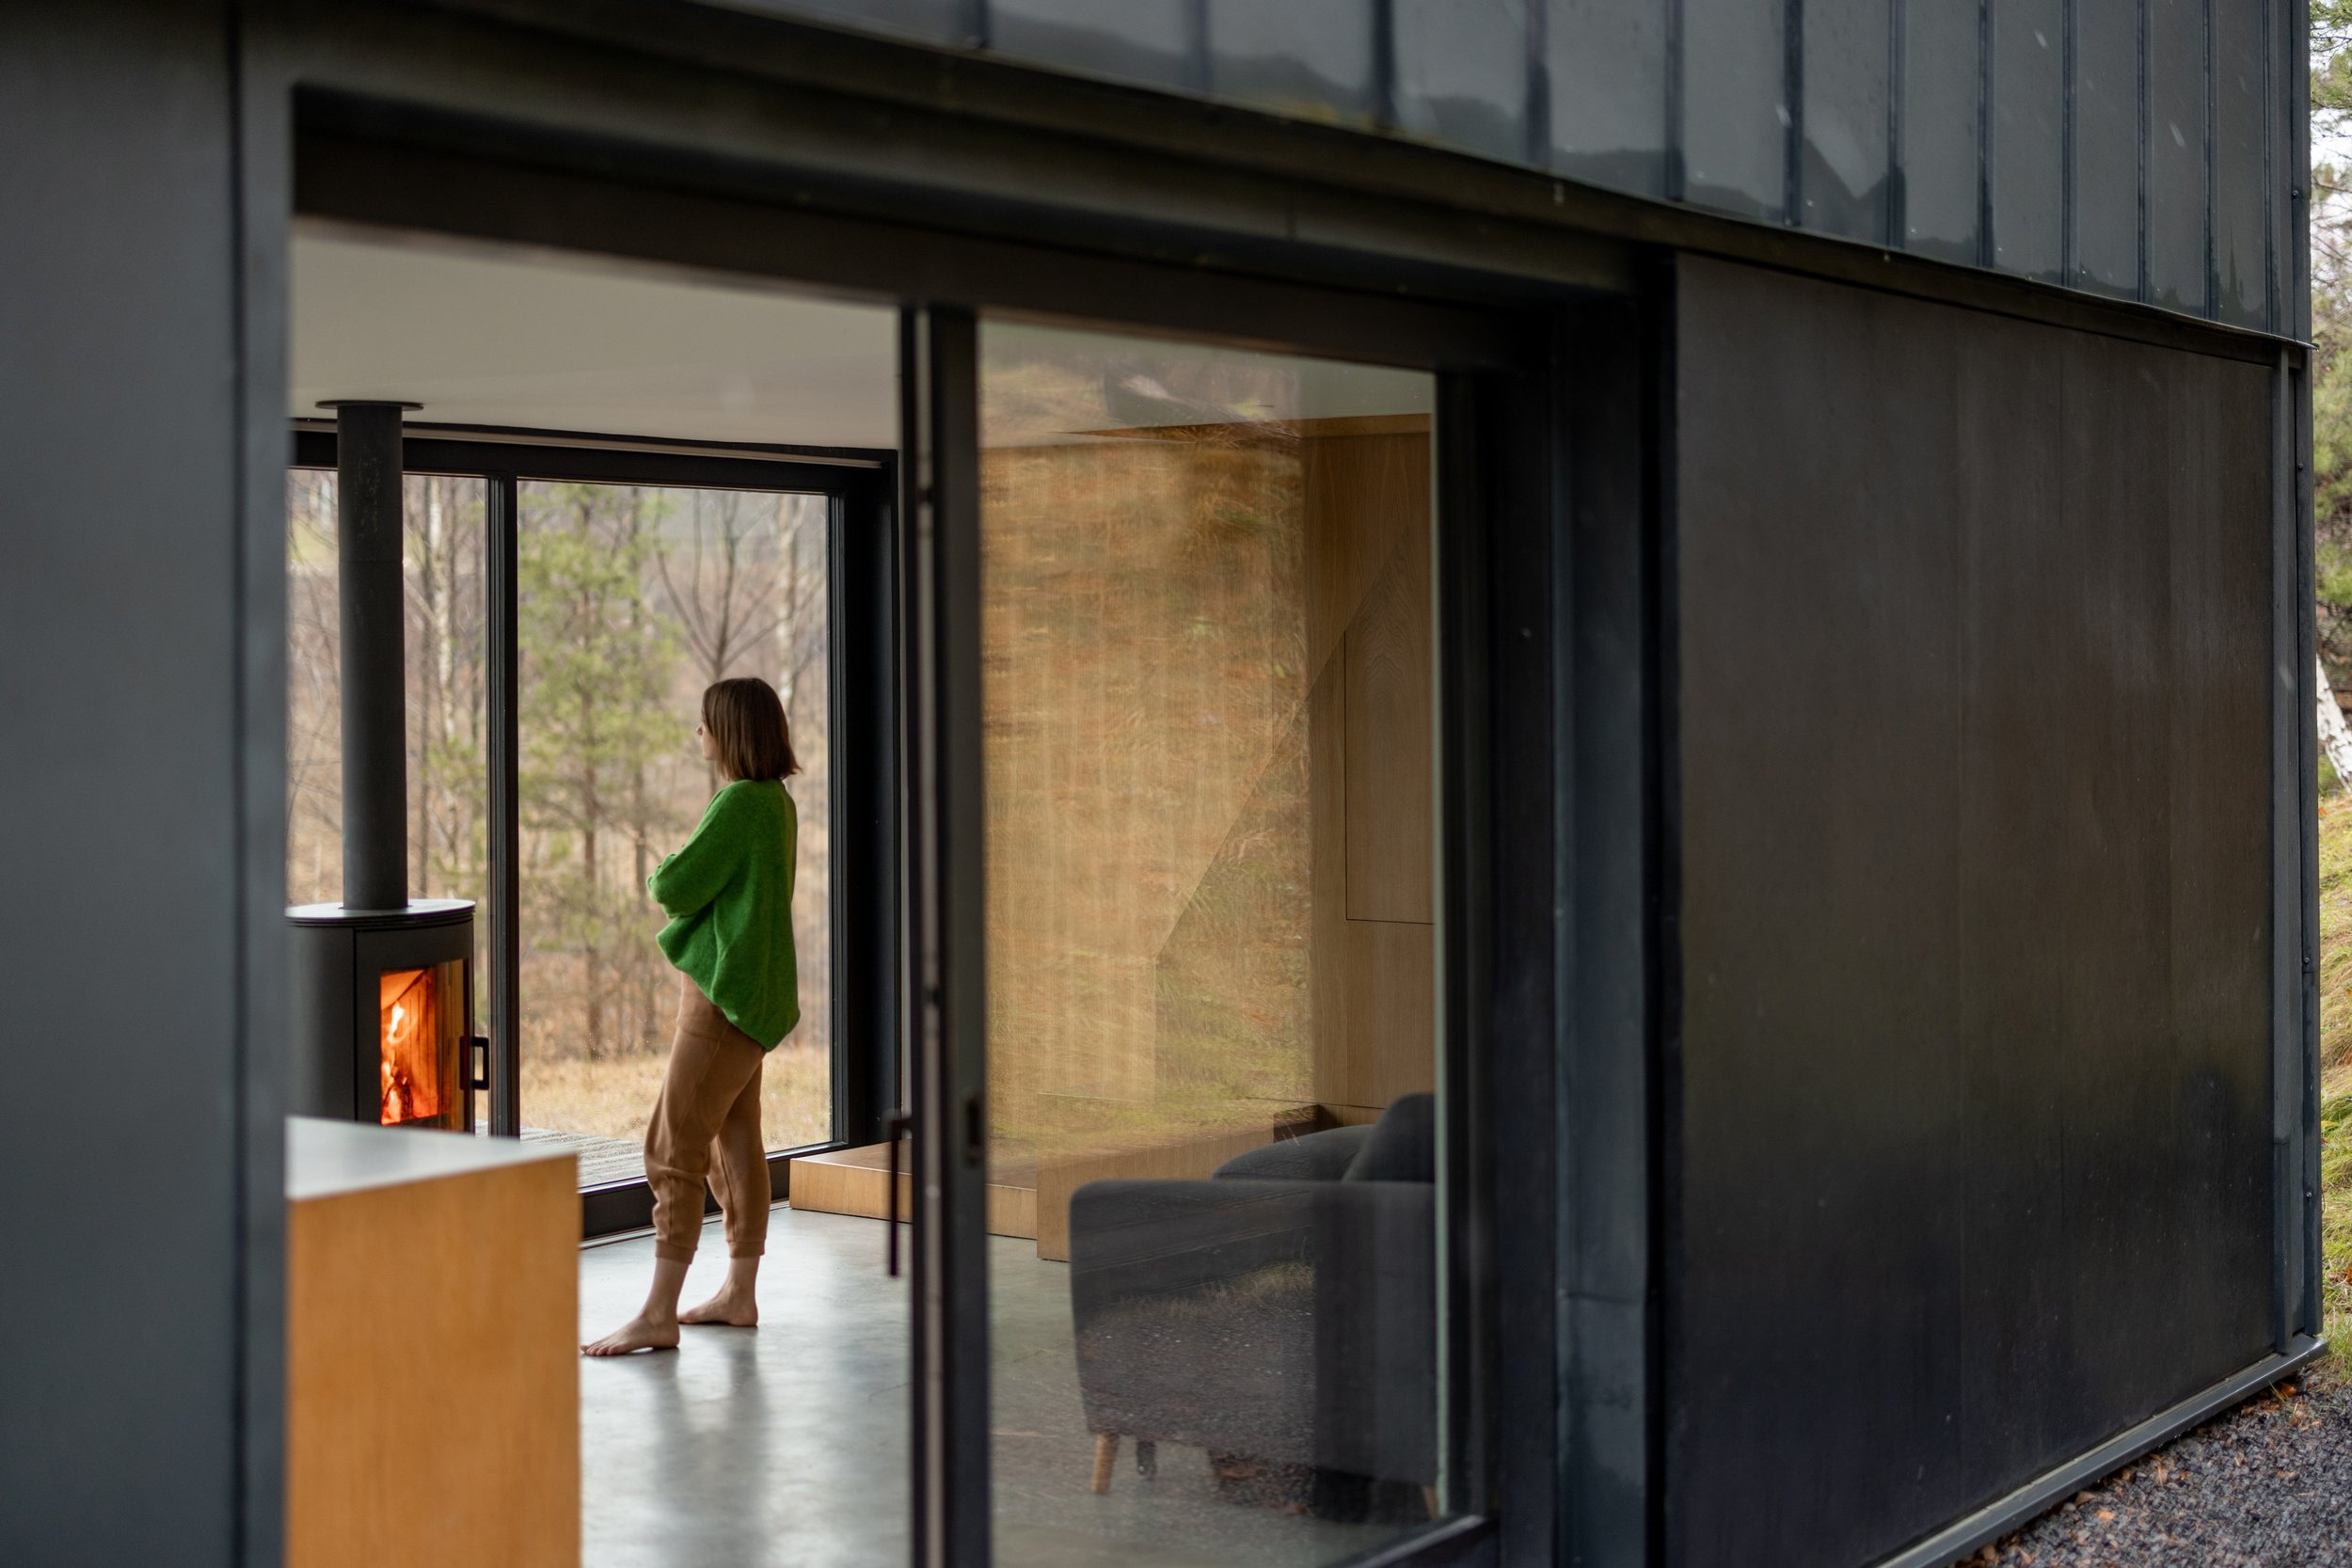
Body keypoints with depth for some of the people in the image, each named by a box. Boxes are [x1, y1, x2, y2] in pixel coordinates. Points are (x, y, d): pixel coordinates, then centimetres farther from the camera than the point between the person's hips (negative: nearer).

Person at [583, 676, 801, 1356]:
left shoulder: (740, 802, -18)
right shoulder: (777, 801, 12)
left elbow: (677, 888, -19)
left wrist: (660, 874, 3)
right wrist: (676, 880, 5)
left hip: (727, 995, -10)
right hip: (746, 992, 10)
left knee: (672, 1152, -9)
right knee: (733, 1143, 16)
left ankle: (657, 1314, -9)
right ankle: (739, 1293, 23)